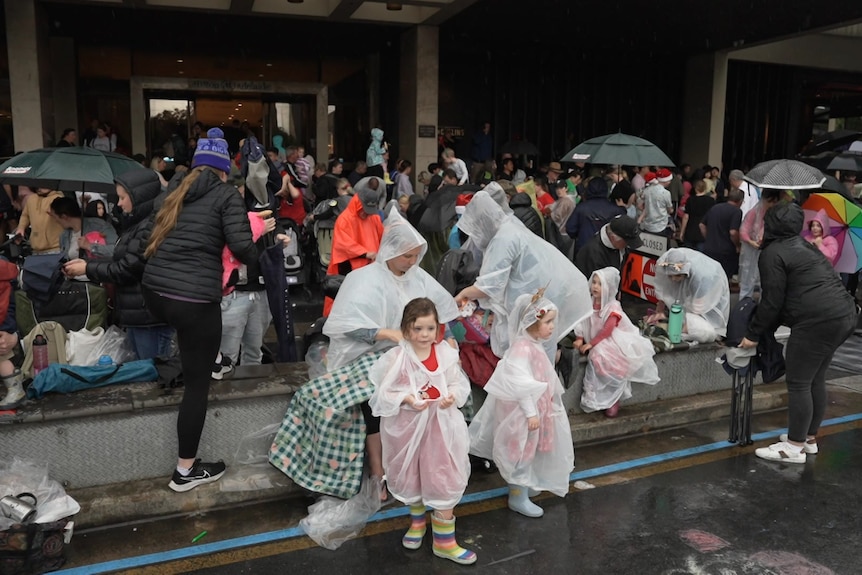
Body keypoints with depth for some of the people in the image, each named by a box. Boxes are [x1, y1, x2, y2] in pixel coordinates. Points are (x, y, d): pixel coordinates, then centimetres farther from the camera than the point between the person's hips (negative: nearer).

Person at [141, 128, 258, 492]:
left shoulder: (176, 192, 18)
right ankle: (186, 470, 15)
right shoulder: (226, 194, 2)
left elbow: (154, 238, 17)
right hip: (194, 298, -6)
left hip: (155, 291, 6)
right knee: (198, 382, 6)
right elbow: (241, 245, -10)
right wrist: (255, 257, 10)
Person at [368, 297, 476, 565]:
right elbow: (383, 393, -13)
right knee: (411, 475, 19)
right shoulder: (396, 358, -16)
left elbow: (460, 384, 0)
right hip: (408, 424, -1)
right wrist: (407, 399, -27)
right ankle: (417, 520, 48)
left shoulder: (445, 353, -9)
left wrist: (452, 396, -20)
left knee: (445, 478, 4)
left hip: (441, 423, 1)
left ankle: (444, 540, 19)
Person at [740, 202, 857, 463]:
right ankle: (809, 438, 28)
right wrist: (766, 329, 23)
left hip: (819, 321, -10)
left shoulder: (772, 254, -6)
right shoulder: (802, 245, 22)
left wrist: (753, 334, 1)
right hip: (844, 313, 10)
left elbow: (772, 301, -8)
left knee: (798, 383, -2)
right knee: (815, 380, 18)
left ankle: (795, 447, 5)